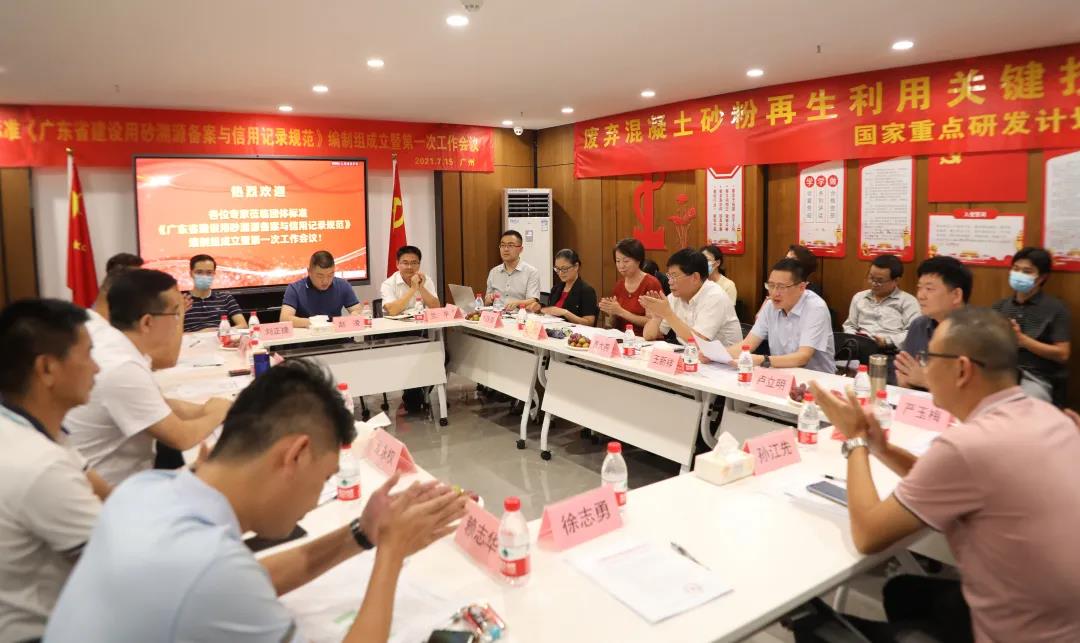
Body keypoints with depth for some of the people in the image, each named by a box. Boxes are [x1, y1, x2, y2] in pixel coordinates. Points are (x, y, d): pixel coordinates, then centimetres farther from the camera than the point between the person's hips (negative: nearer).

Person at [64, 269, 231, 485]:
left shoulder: (115, 346, 0)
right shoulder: (122, 368, -28)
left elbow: (163, 405, 11)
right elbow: (181, 438, -23)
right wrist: (216, 414, -6)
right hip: (110, 492, -8)